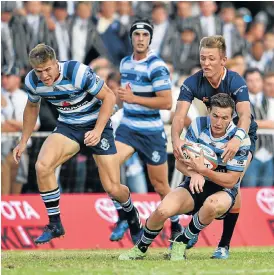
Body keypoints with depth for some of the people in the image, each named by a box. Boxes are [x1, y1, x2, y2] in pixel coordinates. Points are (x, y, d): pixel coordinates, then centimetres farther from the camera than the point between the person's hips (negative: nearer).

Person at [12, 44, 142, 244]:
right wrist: (24, 142, 11)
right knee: (42, 166, -25)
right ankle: (55, 225, -9)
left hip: (97, 124, -4)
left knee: (113, 188, -7)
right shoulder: (32, 81, -12)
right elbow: (32, 107, 11)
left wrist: (98, 131, -26)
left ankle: (132, 215, 29)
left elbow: (109, 97, -18)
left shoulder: (78, 72, -28)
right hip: (67, 127, 4)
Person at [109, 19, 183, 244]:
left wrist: (134, 98, -22)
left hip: (152, 132, -5)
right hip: (127, 128, 5)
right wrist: (123, 96, 2)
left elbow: (167, 102, -21)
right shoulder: (125, 63, 7)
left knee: (160, 185, 5)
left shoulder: (156, 66, -15)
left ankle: (176, 227, 27)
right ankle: (122, 219, -4)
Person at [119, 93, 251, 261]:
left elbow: (231, 181, -17)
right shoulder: (198, 125, -8)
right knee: (163, 211, -26)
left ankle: (181, 243, -15)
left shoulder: (241, 139, -17)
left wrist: (202, 170, -30)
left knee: (212, 204, -41)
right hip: (196, 184, 3)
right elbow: (180, 162, -3)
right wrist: (194, 174, -26)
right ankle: (141, 249, 4)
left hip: (223, 190, -3)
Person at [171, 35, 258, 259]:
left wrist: (237, 138, -65)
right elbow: (180, 115, -31)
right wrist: (176, 138, -52)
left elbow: (245, 115, -44)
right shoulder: (192, 83, -20)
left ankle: (225, 245, -10)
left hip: (241, 134, -4)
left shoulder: (236, 82, -29)